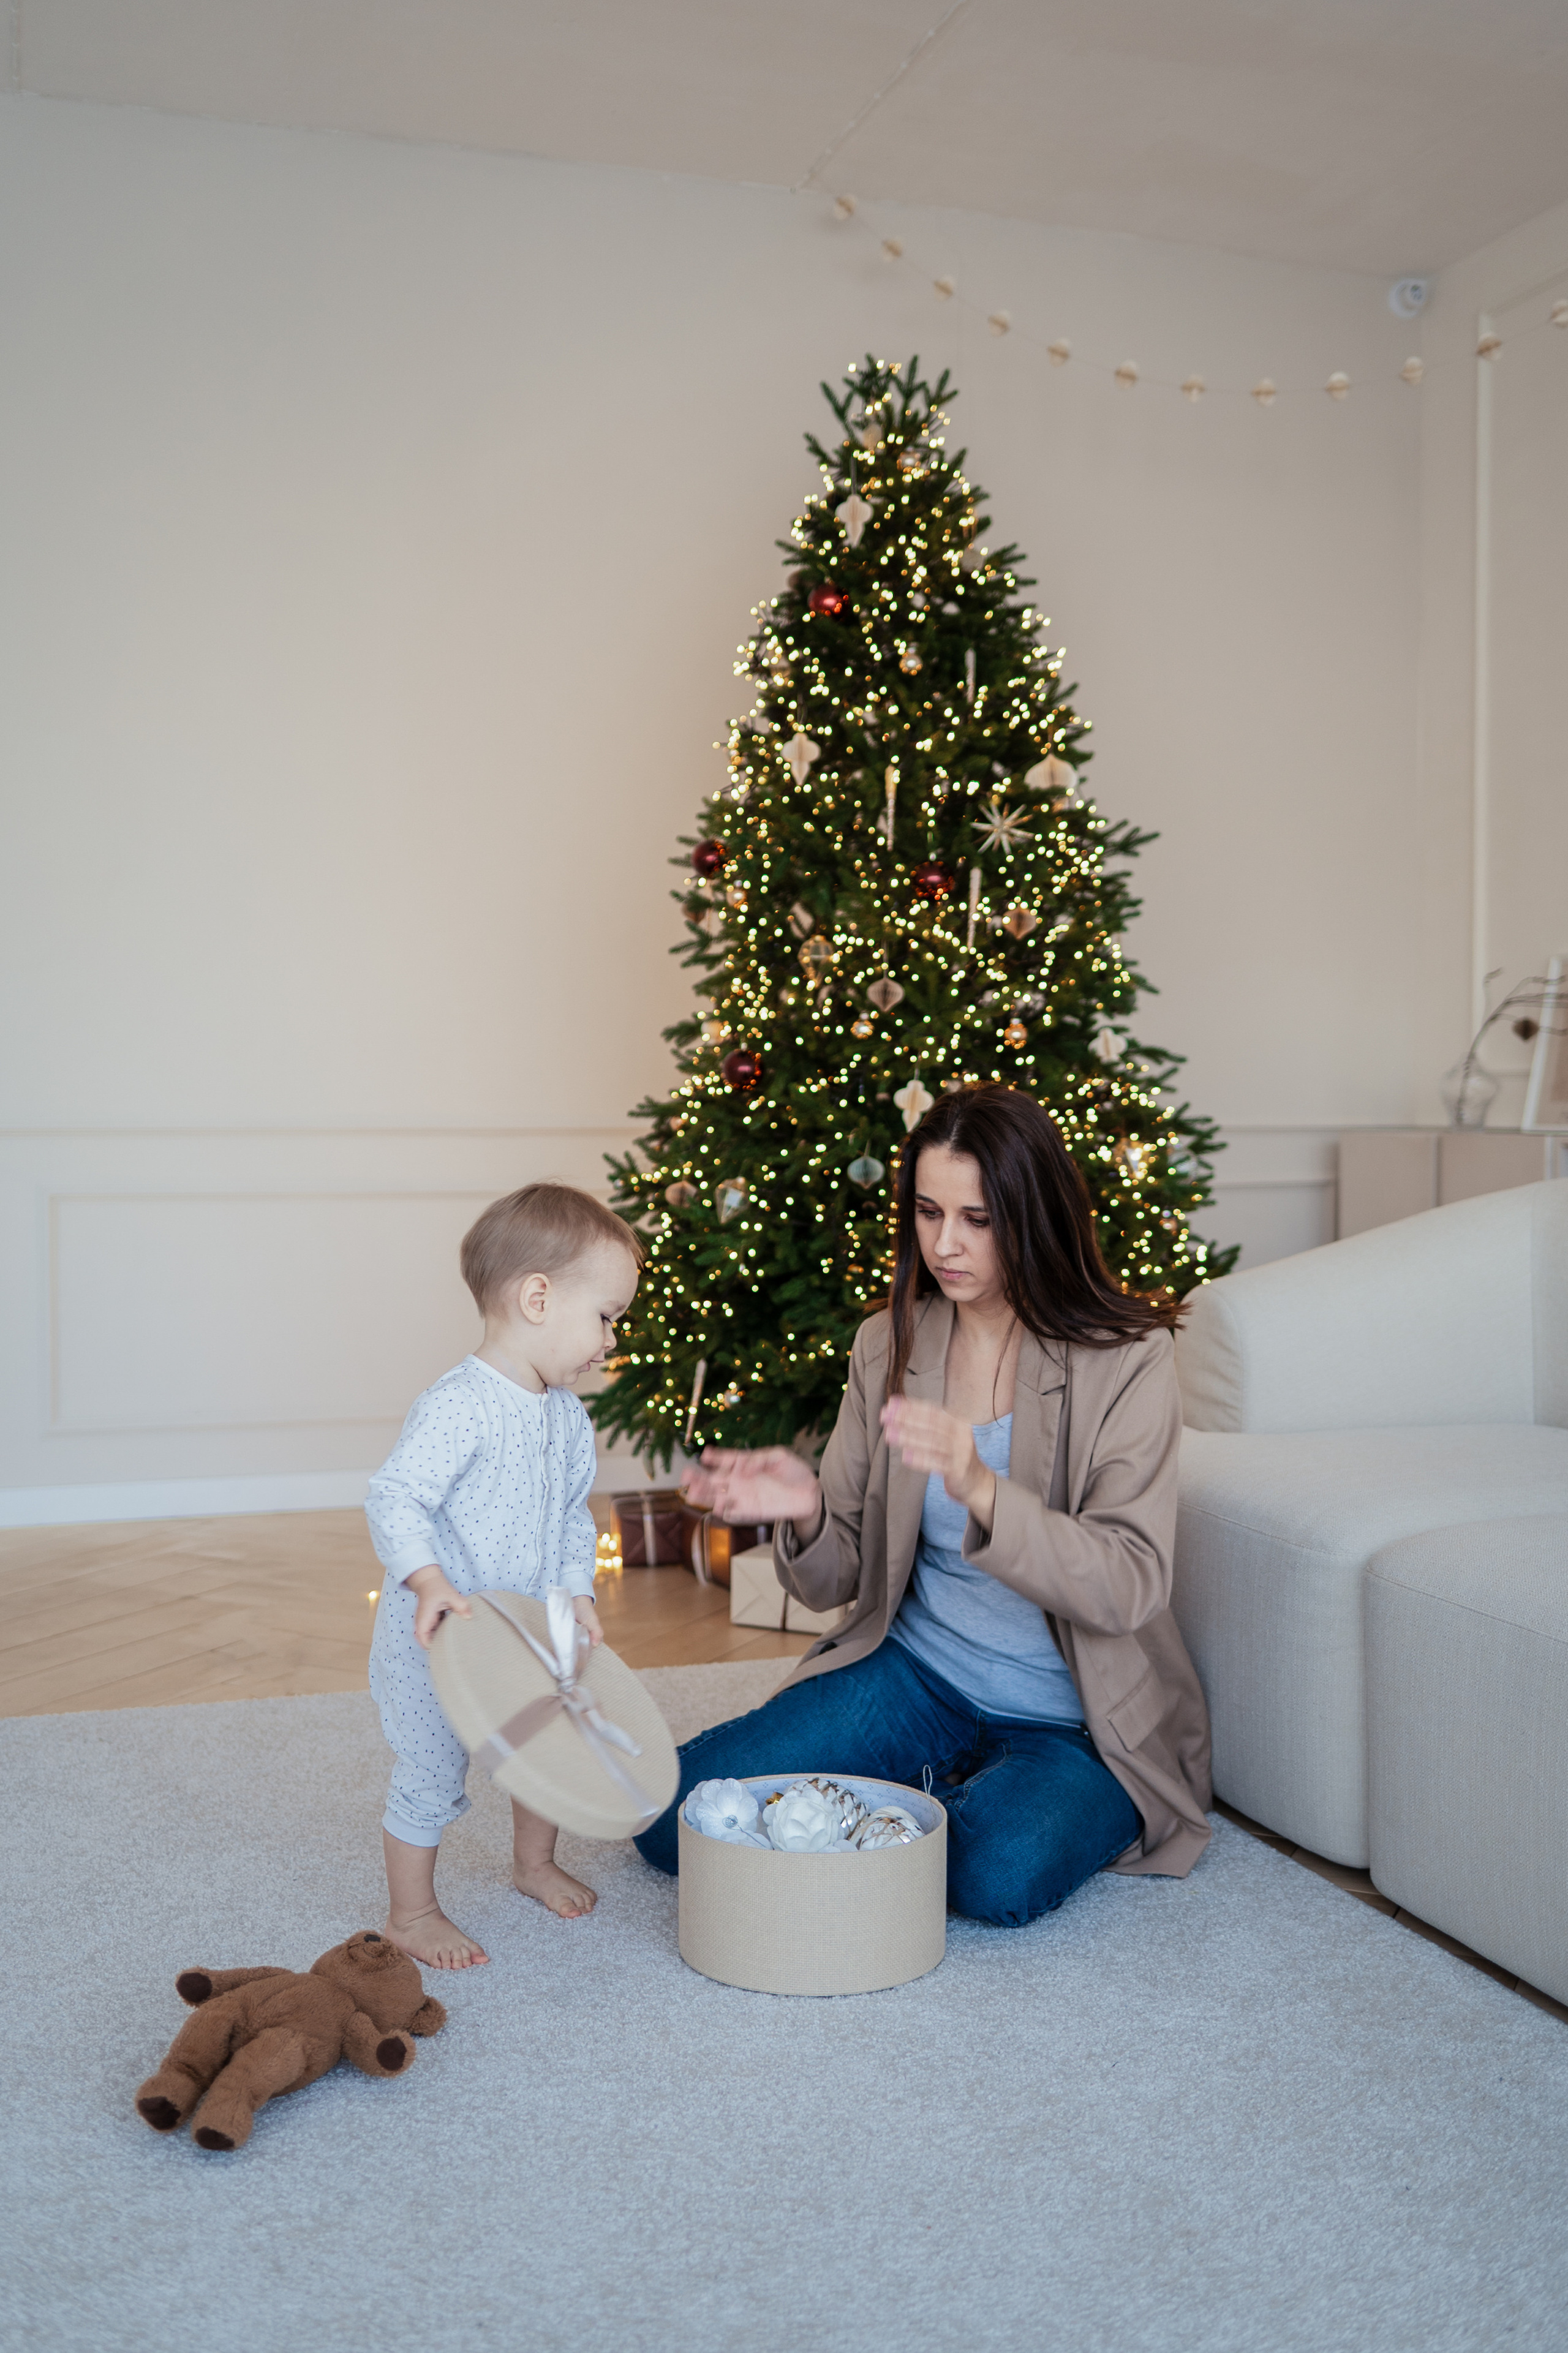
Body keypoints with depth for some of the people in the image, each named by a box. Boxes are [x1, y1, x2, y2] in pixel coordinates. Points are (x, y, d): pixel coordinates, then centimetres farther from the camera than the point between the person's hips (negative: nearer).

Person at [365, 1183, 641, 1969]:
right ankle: (411, 1913, 23)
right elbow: (395, 1500, -31)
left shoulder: (567, 1417, 1)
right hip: (436, 1641, -8)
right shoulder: (456, 1408, -27)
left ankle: (535, 1863, 46)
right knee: (433, 1776, 2)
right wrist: (428, 1581, -44)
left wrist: (578, 1593, -3)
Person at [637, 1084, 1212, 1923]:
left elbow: (1128, 1588, -22)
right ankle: (945, 1792, 9)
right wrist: (805, 1514, -22)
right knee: (672, 1813, -9)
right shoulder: (888, 1345, 1)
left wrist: (982, 1490, -37)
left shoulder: (1128, 1359, -12)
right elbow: (837, 1582, 2)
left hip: (1070, 1719, -4)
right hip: (913, 1673, 4)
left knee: (1000, 1873, -34)